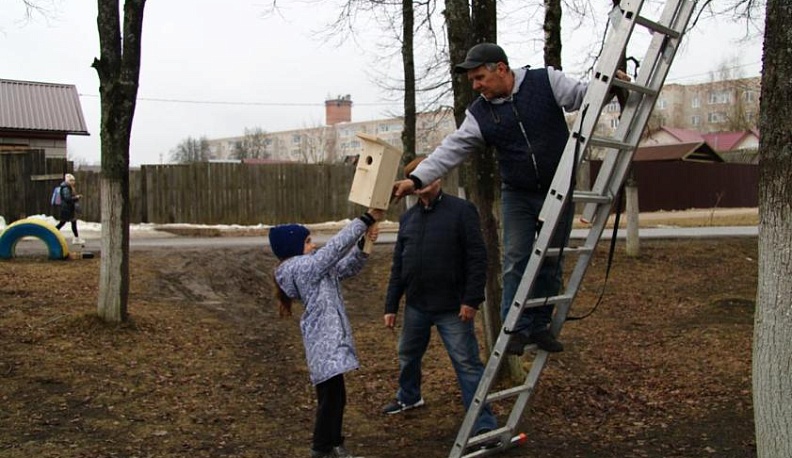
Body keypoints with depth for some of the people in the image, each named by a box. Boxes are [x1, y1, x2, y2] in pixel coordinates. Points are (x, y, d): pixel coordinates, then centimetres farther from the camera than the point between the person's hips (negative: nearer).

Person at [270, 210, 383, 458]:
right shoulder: (302, 267, -14)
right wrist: (366, 219, -13)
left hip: (330, 339, 10)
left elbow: (347, 268, 17)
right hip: (325, 342, -10)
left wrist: (364, 244, 1)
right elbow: (336, 246, -17)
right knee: (330, 398, -5)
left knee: (335, 397, 16)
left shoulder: (310, 268, 16)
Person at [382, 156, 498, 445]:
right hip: (416, 306, 6)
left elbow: (477, 258, -12)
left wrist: (471, 299, -17)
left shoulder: (461, 210, -7)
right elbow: (398, 266, 13)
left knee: (467, 363, -5)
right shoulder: (408, 218, 10)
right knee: (408, 356, 22)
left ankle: (484, 424, 1)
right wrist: (391, 305, 10)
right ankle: (408, 397, 48)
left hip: (452, 308, -6)